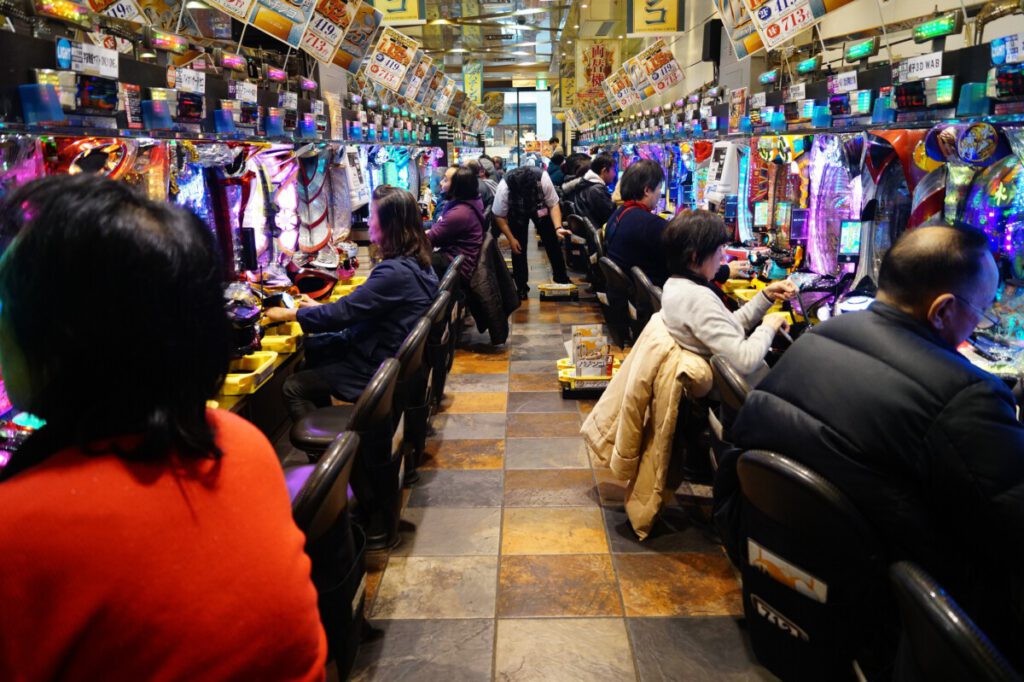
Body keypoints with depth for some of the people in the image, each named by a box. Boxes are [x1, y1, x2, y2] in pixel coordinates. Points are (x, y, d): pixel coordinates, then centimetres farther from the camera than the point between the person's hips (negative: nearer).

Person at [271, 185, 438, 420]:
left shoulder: (395, 272, -28)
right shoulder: (413, 261, 3)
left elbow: (343, 313, -23)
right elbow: (362, 305, 13)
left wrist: (289, 314, -10)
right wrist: (321, 308, 10)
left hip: (380, 370, -10)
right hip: (392, 352, 10)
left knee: (293, 388, -2)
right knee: (312, 346, 21)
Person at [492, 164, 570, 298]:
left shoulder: (543, 179, -38)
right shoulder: (504, 188, -39)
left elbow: (554, 205, -25)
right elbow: (499, 216, -23)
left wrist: (558, 227, -39)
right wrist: (511, 239, -24)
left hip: (540, 208, 1)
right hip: (517, 212, -1)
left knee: (552, 241, 4)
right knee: (519, 247, -5)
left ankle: (561, 277, 23)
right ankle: (521, 286, 10)